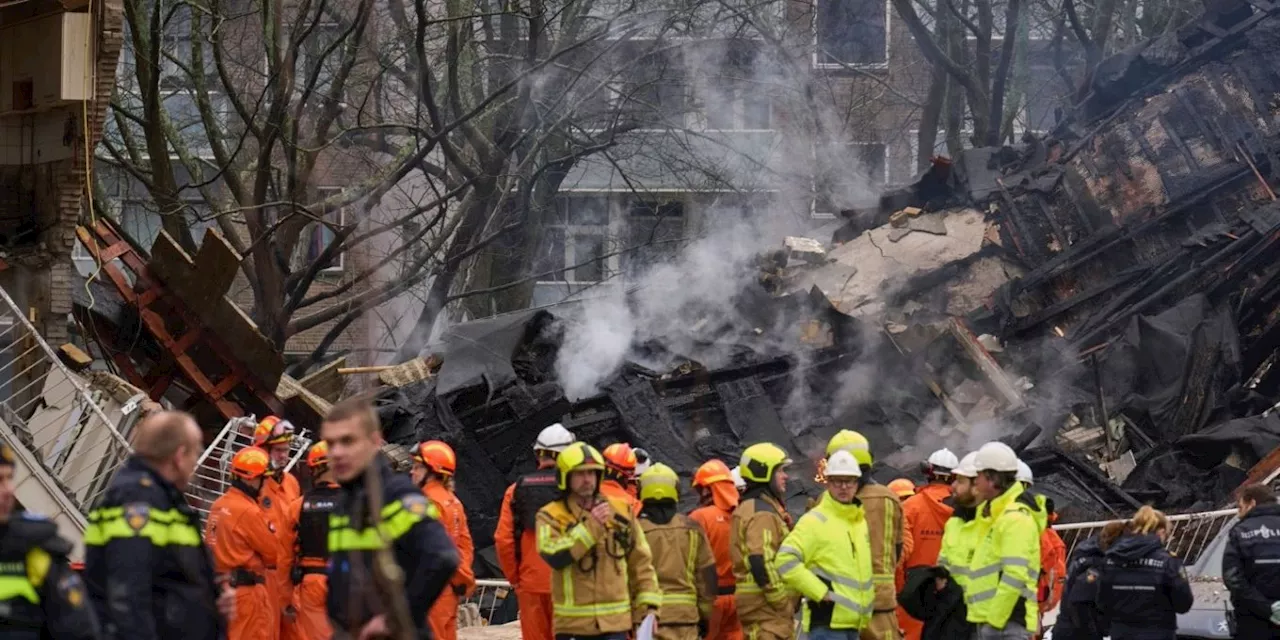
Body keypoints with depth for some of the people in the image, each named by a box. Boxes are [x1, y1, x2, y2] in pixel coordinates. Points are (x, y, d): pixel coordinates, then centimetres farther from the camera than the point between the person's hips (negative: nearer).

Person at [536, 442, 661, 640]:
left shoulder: (620, 511, 6)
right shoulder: (551, 516, -3)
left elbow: (641, 562, 11)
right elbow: (554, 556, -22)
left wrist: (648, 605, 3)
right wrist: (591, 526, -24)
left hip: (615, 622, 2)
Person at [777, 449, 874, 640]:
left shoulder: (861, 521, 16)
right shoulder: (816, 521, -9)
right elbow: (786, 560, -20)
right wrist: (821, 592, -20)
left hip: (854, 622, 9)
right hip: (827, 620, -8)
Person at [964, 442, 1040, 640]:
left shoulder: (1015, 518, -12)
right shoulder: (993, 515, 21)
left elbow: (1015, 576, -20)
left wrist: (995, 619, -20)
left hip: (1005, 623, -11)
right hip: (989, 619, 11)